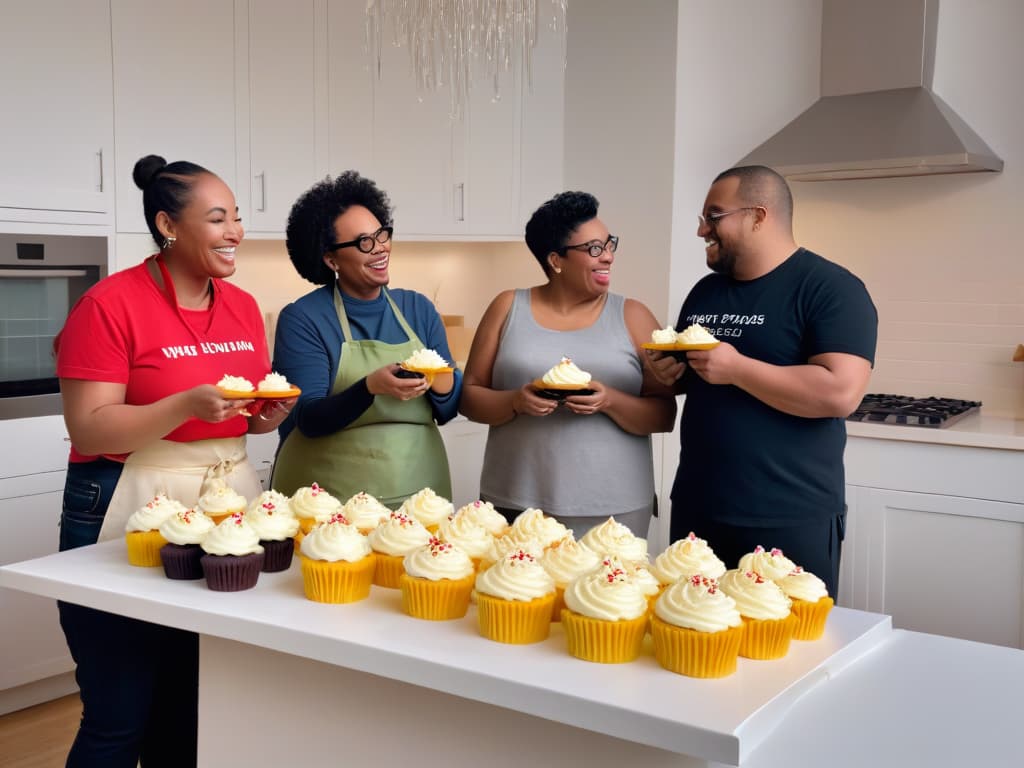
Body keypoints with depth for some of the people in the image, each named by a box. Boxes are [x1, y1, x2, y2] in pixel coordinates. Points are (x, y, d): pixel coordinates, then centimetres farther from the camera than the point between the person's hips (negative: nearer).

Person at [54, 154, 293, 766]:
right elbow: (88, 430, -15)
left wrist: (267, 416, -4)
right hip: (130, 516, -5)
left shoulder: (244, 307, 7)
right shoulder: (110, 305, -11)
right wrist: (188, 404, -26)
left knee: (195, 709, 14)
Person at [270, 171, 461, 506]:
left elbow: (448, 411, 6)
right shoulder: (302, 318, -7)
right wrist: (370, 387, -29)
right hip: (329, 500, -3)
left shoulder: (419, 308, 5)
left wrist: (442, 382, -16)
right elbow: (308, 419, -13)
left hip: (418, 491, 4)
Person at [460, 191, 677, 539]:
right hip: (514, 504, 1)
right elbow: (469, 396, 5)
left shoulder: (632, 317, 3)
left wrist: (610, 401, -17)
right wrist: (516, 402, -14)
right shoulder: (508, 308, 5)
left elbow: (664, 415, 1)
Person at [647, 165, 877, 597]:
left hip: (790, 522, -7)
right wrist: (669, 374, 0)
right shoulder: (705, 291, 12)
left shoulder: (830, 289, -10)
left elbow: (841, 393, -21)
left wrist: (736, 369, -22)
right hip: (695, 512, 7)